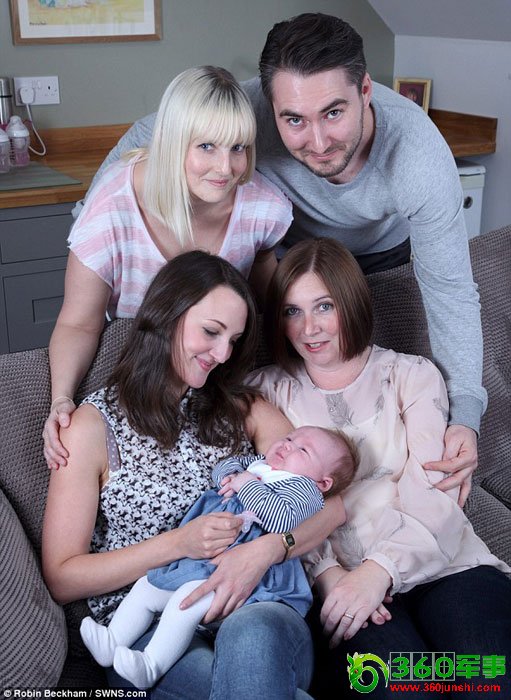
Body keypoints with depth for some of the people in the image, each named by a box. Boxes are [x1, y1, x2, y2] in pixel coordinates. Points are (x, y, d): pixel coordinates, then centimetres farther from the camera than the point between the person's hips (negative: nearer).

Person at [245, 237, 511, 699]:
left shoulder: (413, 375, 10)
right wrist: (326, 572, -13)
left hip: (439, 564, 2)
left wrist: (378, 569, -18)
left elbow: (432, 496, -1)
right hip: (336, 577, -1)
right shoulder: (268, 391, 12)